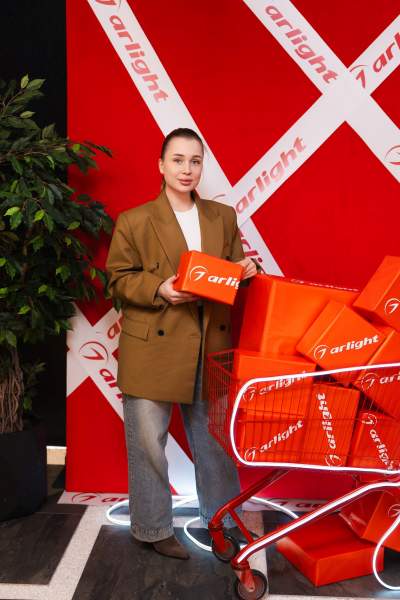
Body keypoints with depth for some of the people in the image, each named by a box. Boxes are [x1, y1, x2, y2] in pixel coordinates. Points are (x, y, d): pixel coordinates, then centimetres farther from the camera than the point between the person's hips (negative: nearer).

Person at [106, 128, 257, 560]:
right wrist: (159, 290, -18)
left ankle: (222, 521, 34)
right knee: (148, 442, 7)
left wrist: (243, 272, -6)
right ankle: (153, 529, 27)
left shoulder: (223, 216, 10)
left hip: (211, 348, 4)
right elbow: (119, 279, -1)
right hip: (152, 350, -3)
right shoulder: (133, 221, -2)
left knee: (216, 439, 14)